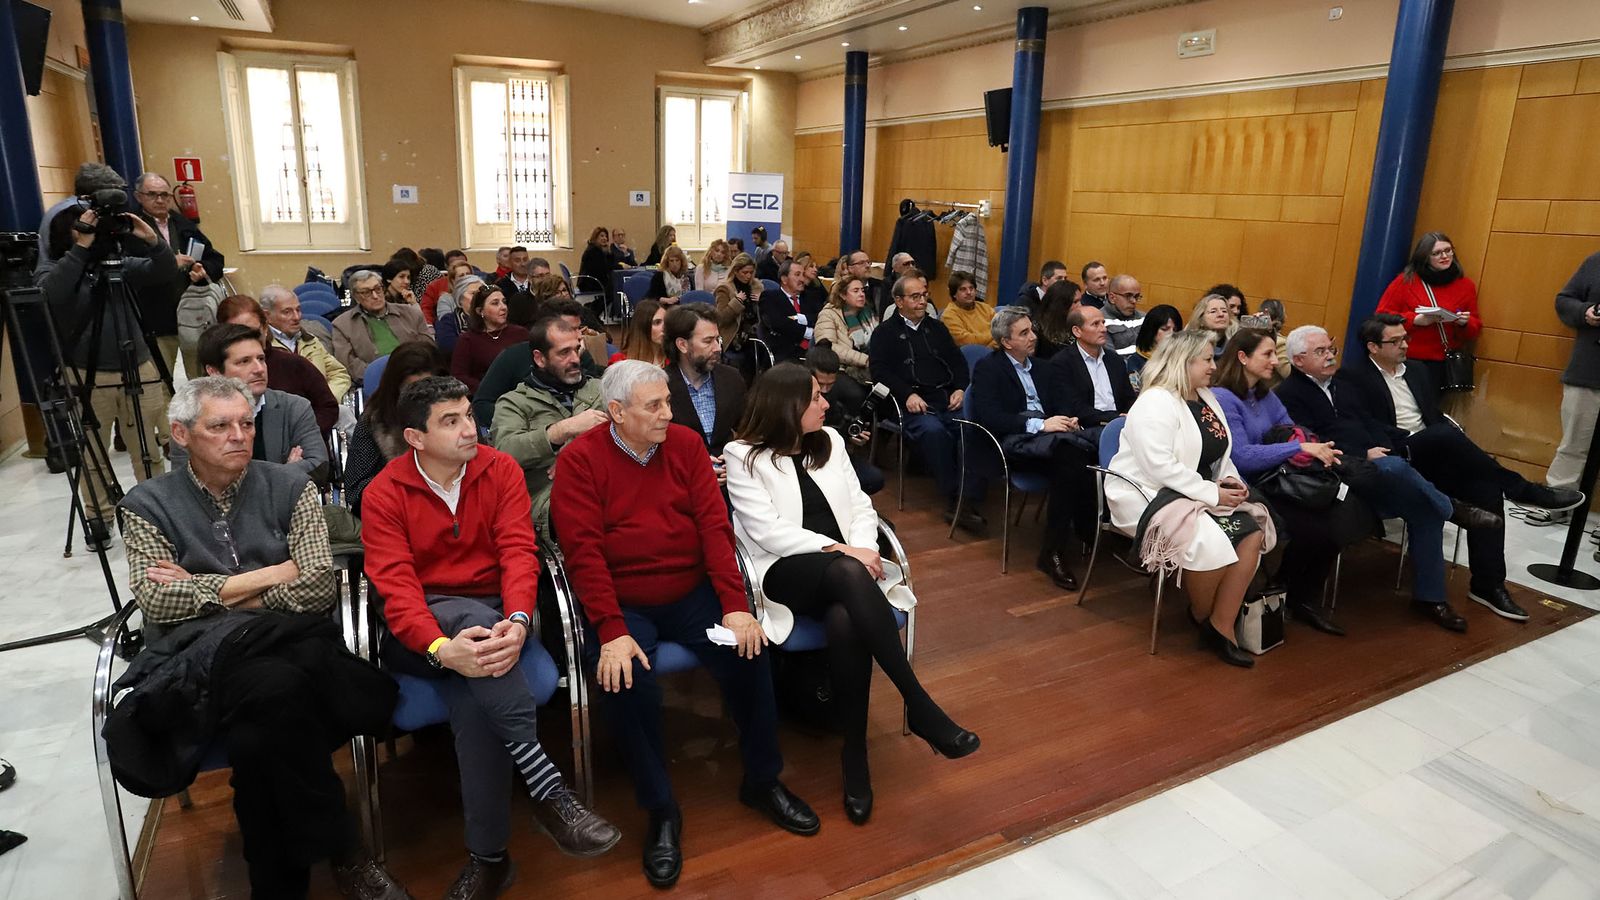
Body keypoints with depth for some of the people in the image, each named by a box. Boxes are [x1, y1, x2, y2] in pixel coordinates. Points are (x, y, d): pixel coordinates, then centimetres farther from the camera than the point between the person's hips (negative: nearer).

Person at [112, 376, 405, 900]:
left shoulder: (289, 487, 10)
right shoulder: (148, 504, 11)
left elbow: (320, 587, -1)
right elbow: (156, 602, -3)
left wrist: (207, 592, -2)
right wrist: (270, 574, -5)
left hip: (290, 647, 1)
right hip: (195, 661, 0)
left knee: (258, 740, -33)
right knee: (276, 686, -36)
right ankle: (341, 855, -19)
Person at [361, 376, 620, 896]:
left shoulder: (500, 470, -2)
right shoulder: (384, 495, -6)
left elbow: (519, 553, -11)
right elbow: (395, 587, -16)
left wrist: (517, 622, -32)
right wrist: (441, 648, -36)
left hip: (493, 615, 2)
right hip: (424, 627, -1)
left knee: (472, 697, -32)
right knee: (474, 618, -37)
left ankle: (489, 855, -19)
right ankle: (547, 790, -37)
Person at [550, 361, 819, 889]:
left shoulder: (686, 444, 1)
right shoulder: (580, 460, -9)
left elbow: (715, 525, -4)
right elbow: (584, 552, -15)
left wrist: (736, 606, -14)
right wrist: (612, 633, -24)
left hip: (691, 593, 3)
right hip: (622, 605, -3)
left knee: (749, 653, -17)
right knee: (626, 681, -28)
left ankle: (762, 782, 8)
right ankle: (661, 811, -5)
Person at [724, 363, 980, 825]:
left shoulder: (830, 441, 16)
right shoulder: (744, 456, 0)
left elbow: (860, 507, 13)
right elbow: (766, 531, -10)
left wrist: (863, 548, -9)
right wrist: (838, 550, -17)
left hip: (843, 566, 4)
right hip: (786, 571, -4)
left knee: (846, 622, -34)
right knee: (848, 574, -38)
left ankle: (855, 757, -20)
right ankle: (921, 708, -34)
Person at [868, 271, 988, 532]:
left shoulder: (937, 328, 28)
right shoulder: (885, 332, 14)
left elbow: (958, 361, 23)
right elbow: (879, 369, 1)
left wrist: (960, 389, 2)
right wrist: (907, 394, -14)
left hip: (948, 399, 4)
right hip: (914, 403, -4)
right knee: (933, 430, -37)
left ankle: (968, 503, -31)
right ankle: (952, 498, -24)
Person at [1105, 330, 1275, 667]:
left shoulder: (1206, 398, 13)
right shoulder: (1156, 402, -15)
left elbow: (1221, 455, 22)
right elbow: (1160, 467, -25)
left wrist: (1230, 481, 0)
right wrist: (1212, 493, -22)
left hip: (1196, 492, 9)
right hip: (1148, 494, -9)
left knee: (1251, 532, -13)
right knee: (1210, 542, -31)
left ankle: (1222, 627, -9)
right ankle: (1201, 616, -1)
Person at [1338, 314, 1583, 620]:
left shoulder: (1417, 373, 23)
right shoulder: (1353, 378, 1)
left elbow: (1437, 418, 17)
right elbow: (1364, 425, -13)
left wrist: (1457, 450, -4)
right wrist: (1406, 442, -22)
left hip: (1436, 460, 7)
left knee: (1486, 487, -21)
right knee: (1445, 435, -34)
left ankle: (1488, 583, -15)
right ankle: (1522, 490, -18)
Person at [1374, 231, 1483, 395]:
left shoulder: (1466, 284, 8)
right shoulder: (1406, 280, -1)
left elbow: (1474, 330, 11)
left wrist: (1465, 324, -11)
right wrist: (1415, 320, -16)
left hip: (1443, 364, 3)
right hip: (1408, 361, -3)